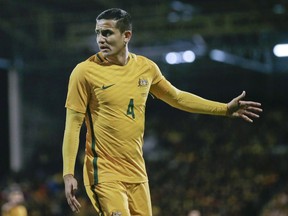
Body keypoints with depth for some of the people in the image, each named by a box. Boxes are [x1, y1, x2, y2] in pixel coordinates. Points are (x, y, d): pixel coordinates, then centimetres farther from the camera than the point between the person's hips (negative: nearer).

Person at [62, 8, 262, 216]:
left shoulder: (146, 68, 5)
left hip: (137, 173, 5)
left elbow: (177, 98, 21)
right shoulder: (85, 71, -8)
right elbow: (73, 125, -7)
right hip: (104, 174, -5)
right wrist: (68, 174, -13)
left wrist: (226, 109, 20)